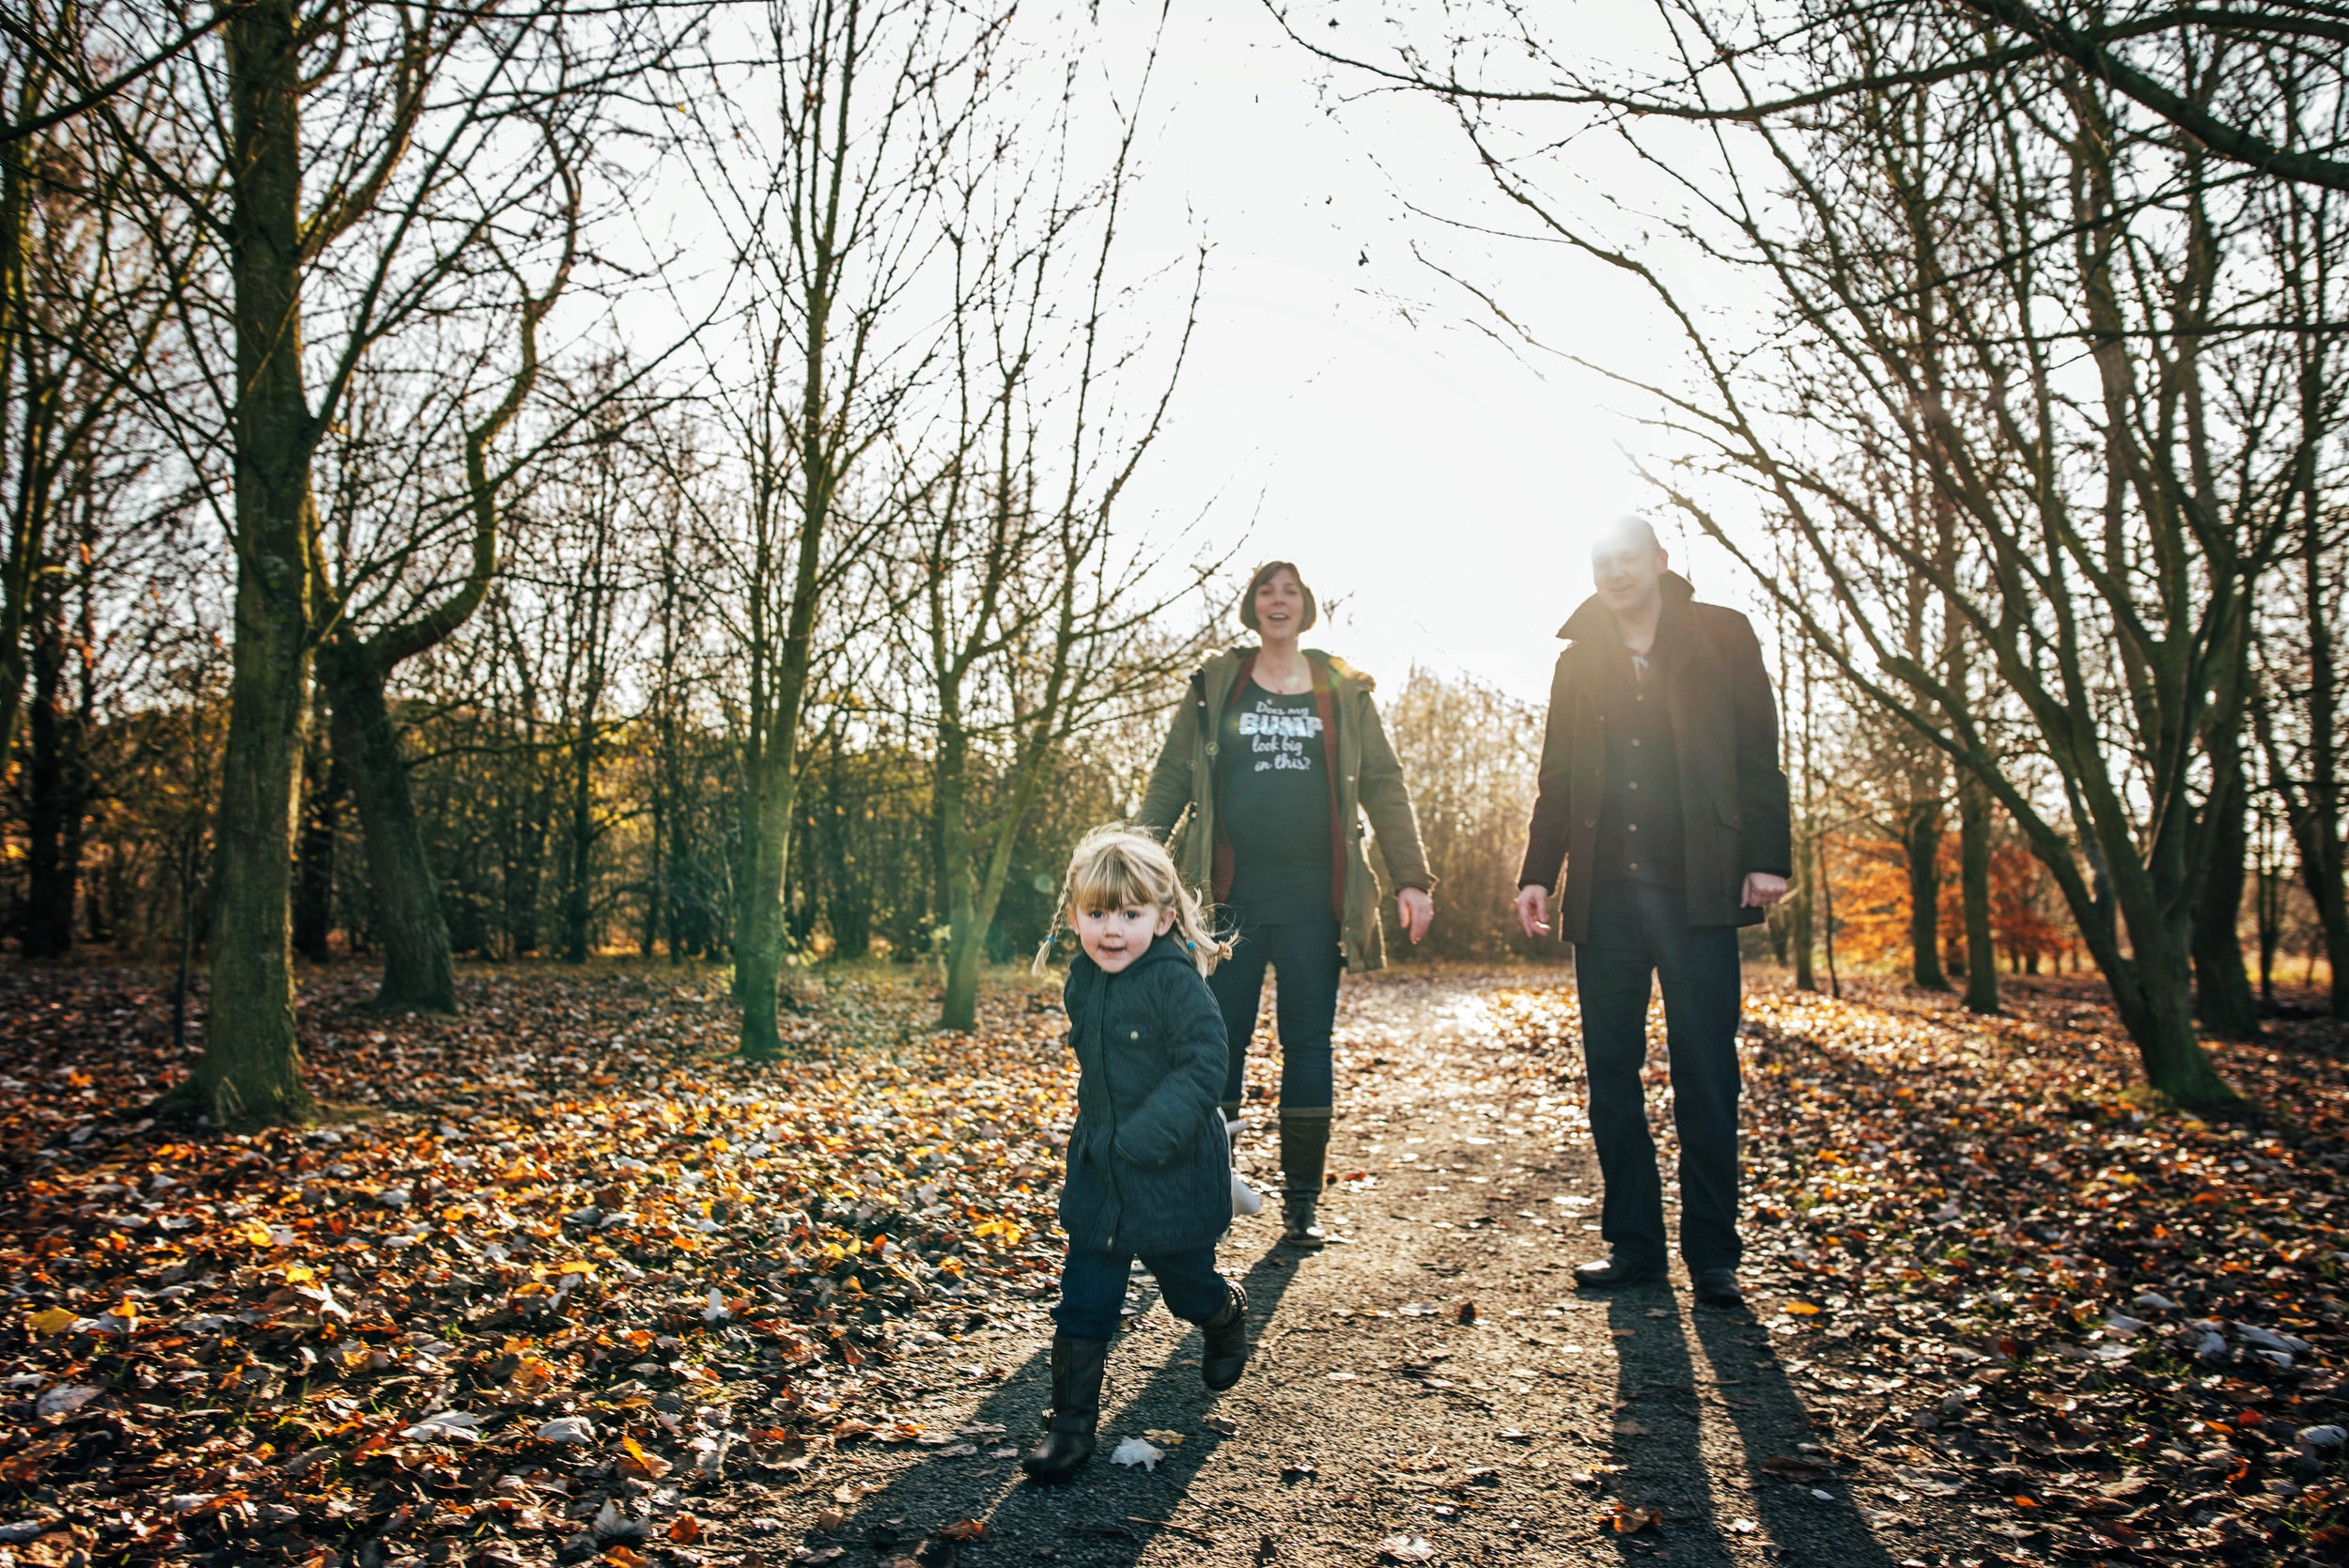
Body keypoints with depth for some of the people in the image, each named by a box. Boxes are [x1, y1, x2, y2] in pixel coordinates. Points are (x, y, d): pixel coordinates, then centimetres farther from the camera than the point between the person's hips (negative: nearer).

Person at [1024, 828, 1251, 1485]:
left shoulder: (1176, 981, -22)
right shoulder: (1082, 981, 1)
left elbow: (1203, 1069, -26)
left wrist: (1142, 1137, -32)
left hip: (1176, 1174, -5)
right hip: (1099, 1173, 5)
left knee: (1187, 1288, 15)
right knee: (1085, 1300, 4)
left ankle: (1229, 1316, 48)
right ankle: (1072, 1419, 16)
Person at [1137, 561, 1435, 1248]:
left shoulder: (1344, 692, 10)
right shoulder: (1215, 686, 9)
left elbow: (1383, 785, 9)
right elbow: (1171, 778, 7)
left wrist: (1411, 877, 1)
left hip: (1313, 900, 1)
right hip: (1231, 896, 0)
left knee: (1308, 1043, 4)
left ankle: (1301, 1204, 14)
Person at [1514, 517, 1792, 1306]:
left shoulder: (1721, 637, 8)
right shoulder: (1578, 658, 16)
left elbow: (1758, 754, 4)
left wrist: (1768, 856, -6)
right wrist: (1538, 871, 8)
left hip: (1695, 888, -3)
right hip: (1604, 894, 4)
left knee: (1705, 1073, -2)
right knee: (1611, 1072, 5)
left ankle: (1712, 1253, 8)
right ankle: (1632, 1242, 15)